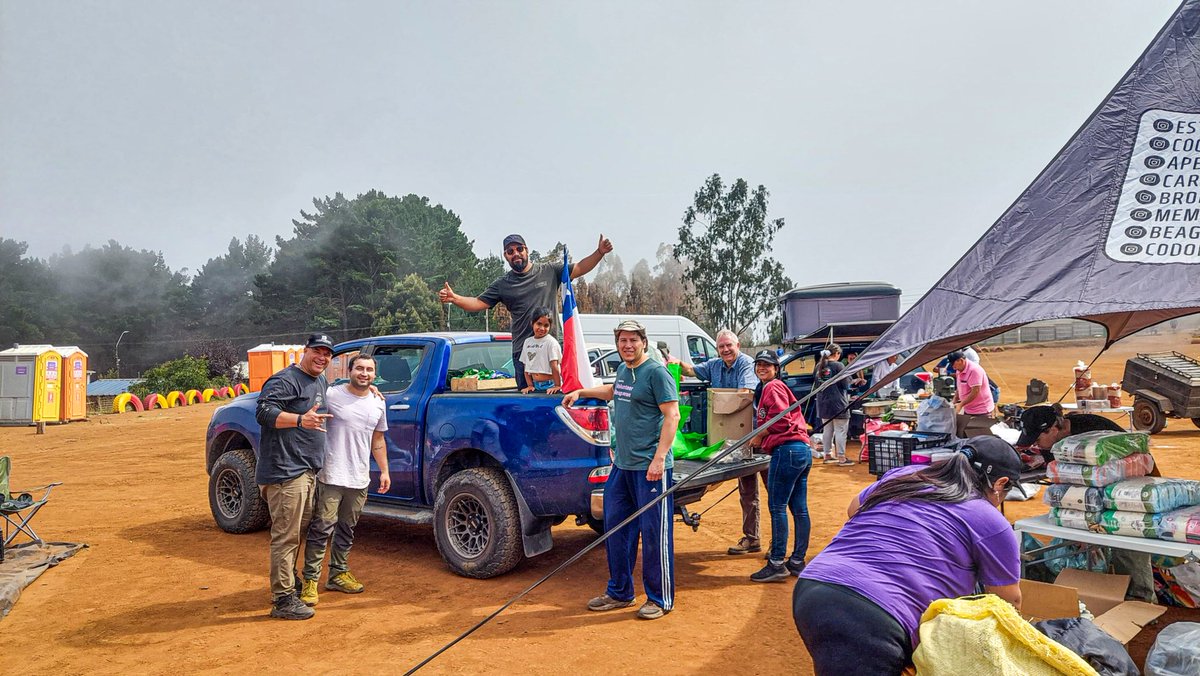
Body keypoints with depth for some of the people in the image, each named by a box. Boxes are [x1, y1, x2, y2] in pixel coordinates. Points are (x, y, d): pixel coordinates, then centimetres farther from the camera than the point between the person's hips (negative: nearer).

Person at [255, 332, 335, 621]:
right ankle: (283, 600, -1)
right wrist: (300, 420, -38)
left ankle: (290, 580, 38)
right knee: (286, 535, -7)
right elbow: (263, 411, -23)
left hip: (308, 470, 10)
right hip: (285, 470, -10)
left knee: (299, 530, 22)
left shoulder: (322, 381, 16)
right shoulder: (285, 380, -13)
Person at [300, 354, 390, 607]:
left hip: (359, 480, 6)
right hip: (331, 477, -6)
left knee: (347, 529, 16)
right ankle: (310, 580, 4)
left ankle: (338, 574, 30)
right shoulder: (330, 395, -8)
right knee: (322, 528, -6)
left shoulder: (378, 404, 10)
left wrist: (384, 470, 17)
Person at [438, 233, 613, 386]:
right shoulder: (502, 285, 8)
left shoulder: (549, 271, 6)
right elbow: (478, 304, 4)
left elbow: (579, 269, 7)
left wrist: (599, 252, -6)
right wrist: (454, 298, -12)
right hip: (523, 350, 1)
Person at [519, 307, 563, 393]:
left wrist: (557, 386, -10)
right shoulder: (528, 342, 9)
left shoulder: (551, 342, -8)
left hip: (550, 385, -5)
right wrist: (530, 385, 7)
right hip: (536, 386, 5)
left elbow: (554, 366, -10)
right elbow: (526, 367, 12)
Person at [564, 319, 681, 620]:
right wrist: (581, 392, 33)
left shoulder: (656, 372, -11)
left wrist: (659, 458, -22)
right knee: (615, 528, 14)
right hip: (621, 464, 9)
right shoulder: (622, 370, 14)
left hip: (650, 467, -9)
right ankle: (619, 592, 28)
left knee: (654, 533, -1)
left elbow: (672, 415, -16)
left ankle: (660, 599, 13)